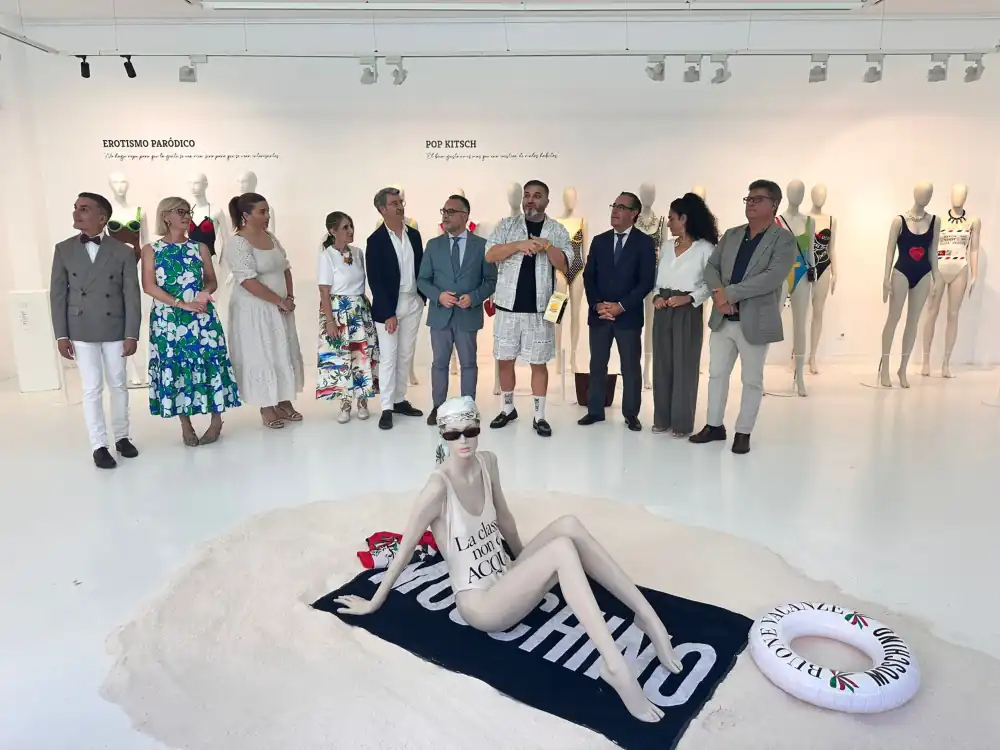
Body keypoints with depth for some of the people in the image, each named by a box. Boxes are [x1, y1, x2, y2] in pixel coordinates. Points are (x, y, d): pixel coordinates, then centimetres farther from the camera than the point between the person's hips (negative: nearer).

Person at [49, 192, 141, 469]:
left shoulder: (123, 251, -2)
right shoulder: (63, 249, 3)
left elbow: (132, 295, -4)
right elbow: (57, 294, 2)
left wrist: (131, 334, -9)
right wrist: (61, 335, -4)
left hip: (115, 329, 0)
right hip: (81, 332, 0)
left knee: (118, 385, 10)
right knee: (92, 389, 3)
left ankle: (122, 437, 25)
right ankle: (99, 446, 11)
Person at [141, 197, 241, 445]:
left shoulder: (200, 248, 8)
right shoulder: (150, 250, 3)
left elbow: (212, 281, 9)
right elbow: (149, 287, -5)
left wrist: (205, 292, -14)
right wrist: (182, 304, -15)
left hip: (202, 317, 1)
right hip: (168, 319, -1)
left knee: (209, 363, -1)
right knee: (175, 367, 3)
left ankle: (216, 421, 10)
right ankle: (186, 426, 13)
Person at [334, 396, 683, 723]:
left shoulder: (487, 462, 0)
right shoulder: (439, 486, -22)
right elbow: (405, 549, -12)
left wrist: (526, 564, 27)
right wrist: (373, 603, 0)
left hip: (508, 579, 6)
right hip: (480, 604, -6)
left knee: (568, 525, -19)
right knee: (563, 548, -28)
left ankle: (647, 616, -15)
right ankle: (615, 667, -31)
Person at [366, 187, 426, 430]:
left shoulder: (414, 234, 8)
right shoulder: (376, 240, -9)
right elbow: (375, 280, -12)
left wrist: (424, 296, 5)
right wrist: (388, 313, -16)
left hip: (413, 302, 5)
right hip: (388, 305, -5)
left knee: (406, 355, 12)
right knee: (388, 357, -1)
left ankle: (399, 400, 24)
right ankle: (387, 408, 7)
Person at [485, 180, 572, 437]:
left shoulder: (558, 231, 4)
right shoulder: (506, 225, 5)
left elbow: (564, 265, -5)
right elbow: (490, 255, -6)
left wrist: (547, 247, -20)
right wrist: (519, 245, -18)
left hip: (540, 308, -1)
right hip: (508, 305, 1)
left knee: (539, 363, 4)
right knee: (504, 360, 9)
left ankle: (539, 416, 15)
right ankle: (508, 408, 27)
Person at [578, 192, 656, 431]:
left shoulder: (645, 242, -1)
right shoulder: (599, 240, 10)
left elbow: (647, 281, -7)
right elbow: (588, 276, 7)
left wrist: (621, 306, -15)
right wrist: (597, 304, -8)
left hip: (629, 315, -3)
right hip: (599, 314, 3)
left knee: (631, 367, 4)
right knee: (597, 365, 8)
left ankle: (631, 414, 15)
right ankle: (595, 410, 18)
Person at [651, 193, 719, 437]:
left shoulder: (705, 248, -4)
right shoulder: (667, 248, 14)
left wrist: (689, 298, -19)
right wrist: (656, 296, -3)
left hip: (688, 311, -6)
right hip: (663, 310, 6)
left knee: (684, 366, -1)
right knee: (662, 363, 7)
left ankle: (682, 422, 8)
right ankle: (662, 418, 16)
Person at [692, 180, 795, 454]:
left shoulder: (784, 240, -6)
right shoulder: (731, 235, 11)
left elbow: (772, 277, -20)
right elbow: (711, 266, 6)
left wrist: (730, 294, -21)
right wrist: (718, 292, -14)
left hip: (755, 321, -5)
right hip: (722, 319, 5)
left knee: (752, 381, 7)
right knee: (716, 374, 12)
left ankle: (743, 432, 20)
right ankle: (715, 426, 26)